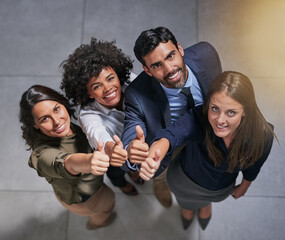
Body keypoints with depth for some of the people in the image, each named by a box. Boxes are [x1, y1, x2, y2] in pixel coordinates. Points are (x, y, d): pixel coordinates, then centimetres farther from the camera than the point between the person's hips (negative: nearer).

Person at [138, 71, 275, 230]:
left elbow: (253, 167, -12)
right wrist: (154, 158, -85)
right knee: (187, 203, 35)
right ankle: (188, 207, 73)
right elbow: (172, 135, -63)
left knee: (207, 199, 38)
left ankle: (206, 204, 76)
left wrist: (245, 186, 8)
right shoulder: (197, 119, -42)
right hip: (185, 180, -1)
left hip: (222, 189, 2)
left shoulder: (263, 136, -33)